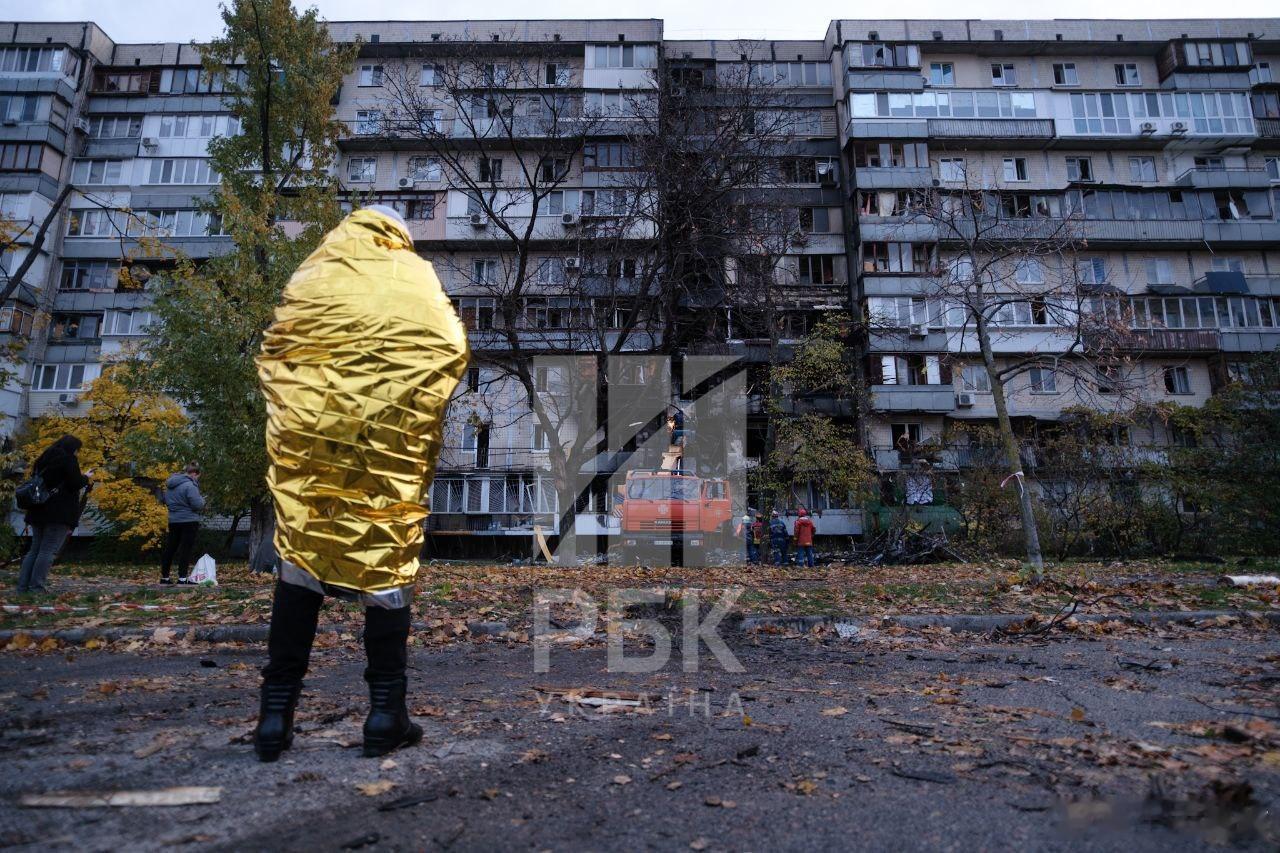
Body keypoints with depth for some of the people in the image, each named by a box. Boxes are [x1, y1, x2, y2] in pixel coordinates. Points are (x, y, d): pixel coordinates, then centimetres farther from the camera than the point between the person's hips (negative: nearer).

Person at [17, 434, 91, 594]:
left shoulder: (44, 459, 19)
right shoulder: (68, 458, -5)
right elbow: (75, 483, -12)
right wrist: (86, 478, 9)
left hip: (39, 510, 8)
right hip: (59, 512, -8)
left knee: (35, 548, 13)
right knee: (48, 550, -7)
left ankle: (23, 585, 9)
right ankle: (37, 585, -10)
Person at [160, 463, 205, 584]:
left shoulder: (170, 484, 10)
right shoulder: (189, 485, -18)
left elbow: (166, 501, 19)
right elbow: (198, 505, -20)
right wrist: (202, 499, 0)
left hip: (173, 520, 8)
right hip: (189, 521, -8)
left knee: (170, 548, 15)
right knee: (185, 549, -3)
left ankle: (164, 577, 24)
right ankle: (182, 578, -4)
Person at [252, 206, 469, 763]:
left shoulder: (311, 275, 18)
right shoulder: (415, 274, 14)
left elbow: (272, 350, 11)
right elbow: (452, 350, 2)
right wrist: (425, 416, 10)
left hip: (308, 428, 2)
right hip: (393, 434, -1)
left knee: (300, 546, 8)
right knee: (388, 553, 1)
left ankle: (276, 713, 9)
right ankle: (385, 712, 4)